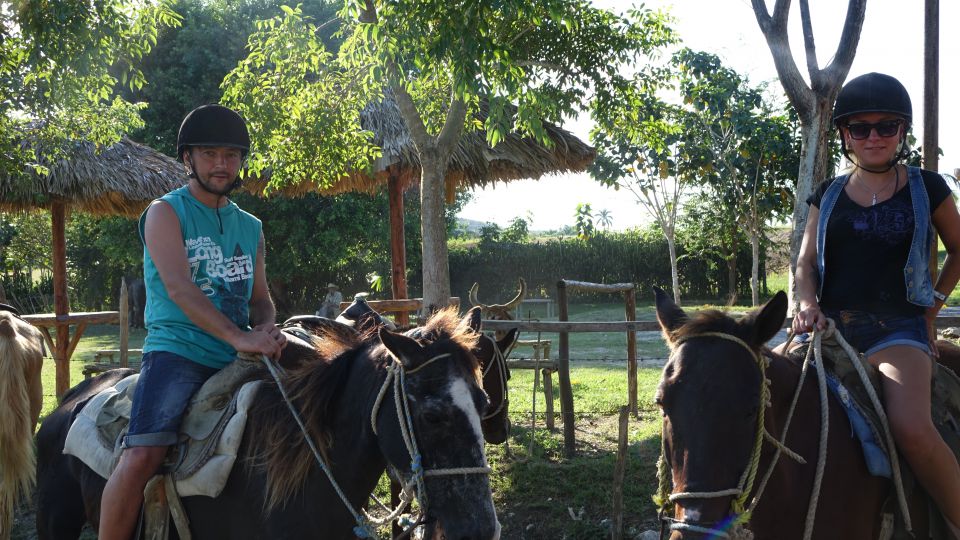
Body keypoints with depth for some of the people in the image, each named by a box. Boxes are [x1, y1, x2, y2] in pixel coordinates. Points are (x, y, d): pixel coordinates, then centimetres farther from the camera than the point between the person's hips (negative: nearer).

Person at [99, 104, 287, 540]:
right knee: (141, 457, -25)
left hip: (236, 360, 6)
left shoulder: (250, 228, 19)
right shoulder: (166, 213, 0)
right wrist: (238, 336, -25)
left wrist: (266, 330, -7)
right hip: (178, 352, -6)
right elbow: (178, 287, -14)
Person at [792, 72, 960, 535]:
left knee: (911, 427, -32)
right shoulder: (828, 196, 14)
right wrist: (808, 303, -11)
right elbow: (806, 262, 9)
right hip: (831, 326, 4)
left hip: (897, 327, -3)